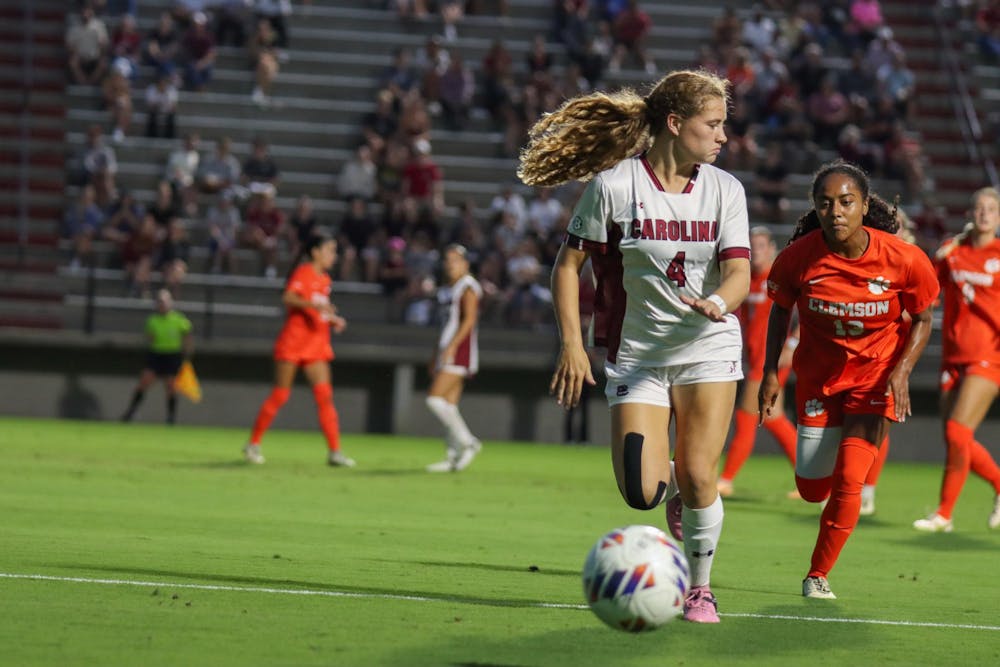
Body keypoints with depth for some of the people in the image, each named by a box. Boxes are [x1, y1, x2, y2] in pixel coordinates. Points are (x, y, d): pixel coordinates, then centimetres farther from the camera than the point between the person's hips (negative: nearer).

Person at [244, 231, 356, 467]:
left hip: (317, 345, 7)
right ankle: (253, 444, 8)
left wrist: (334, 321, 9)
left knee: (324, 394, -4)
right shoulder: (303, 273, -7)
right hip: (293, 341, -7)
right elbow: (288, 298, -23)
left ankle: (334, 451, -7)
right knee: (279, 395, -3)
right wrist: (314, 304, -36)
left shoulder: (324, 279, 16)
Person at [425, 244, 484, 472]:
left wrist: (451, 346, -26)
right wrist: (437, 355, 24)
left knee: (435, 398, -17)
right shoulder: (449, 289, 20)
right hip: (447, 349, 9)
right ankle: (454, 457, 5)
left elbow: (469, 319, -17)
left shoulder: (468, 287, -7)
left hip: (460, 349, -9)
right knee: (449, 405, 5)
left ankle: (467, 442, -10)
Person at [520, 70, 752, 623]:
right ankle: (675, 496, 25)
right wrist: (571, 342, -9)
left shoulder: (724, 189, -1)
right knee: (641, 491, -13)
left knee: (698, 476, -7)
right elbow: (568, 265, -2)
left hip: (708, 349, 2)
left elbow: (738, 272, -7)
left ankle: (700, 588, 16)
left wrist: (717, 302, -30)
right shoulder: (614, 185, -9)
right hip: (636, 353, -2)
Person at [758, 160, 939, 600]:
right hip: (817, 376, 2)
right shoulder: (799, 257, -19)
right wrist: (770, 372, -4)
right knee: (813, 490, 6)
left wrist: (901, 372, -18)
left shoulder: (903, 259, -21)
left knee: (848, 480, -13)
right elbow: (780, 310, 1)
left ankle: (818, 575, 7)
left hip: (876, 376, -2)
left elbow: (922, 320, -4)